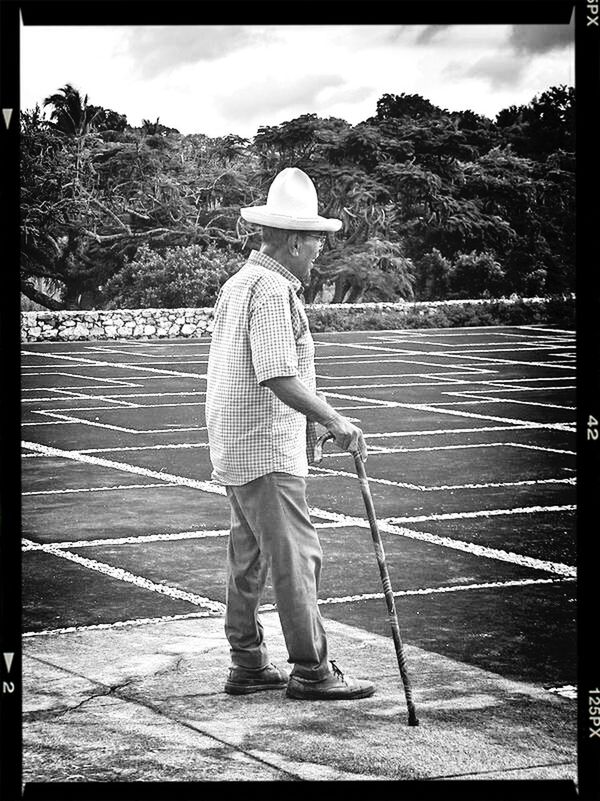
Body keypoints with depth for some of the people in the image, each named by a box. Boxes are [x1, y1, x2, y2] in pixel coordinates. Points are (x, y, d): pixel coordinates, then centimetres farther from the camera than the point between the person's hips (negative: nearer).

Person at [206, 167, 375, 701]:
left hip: (234, 446, 11)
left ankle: (248, 664, 19)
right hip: (266, 452, -10)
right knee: (296, 556, -7)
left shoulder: (239, 282, 15)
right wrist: (334, 421, -24)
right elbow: (278, 376, -25)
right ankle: (311, 670, -3)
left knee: (249, 556, 13)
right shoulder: (272, 290, -17)